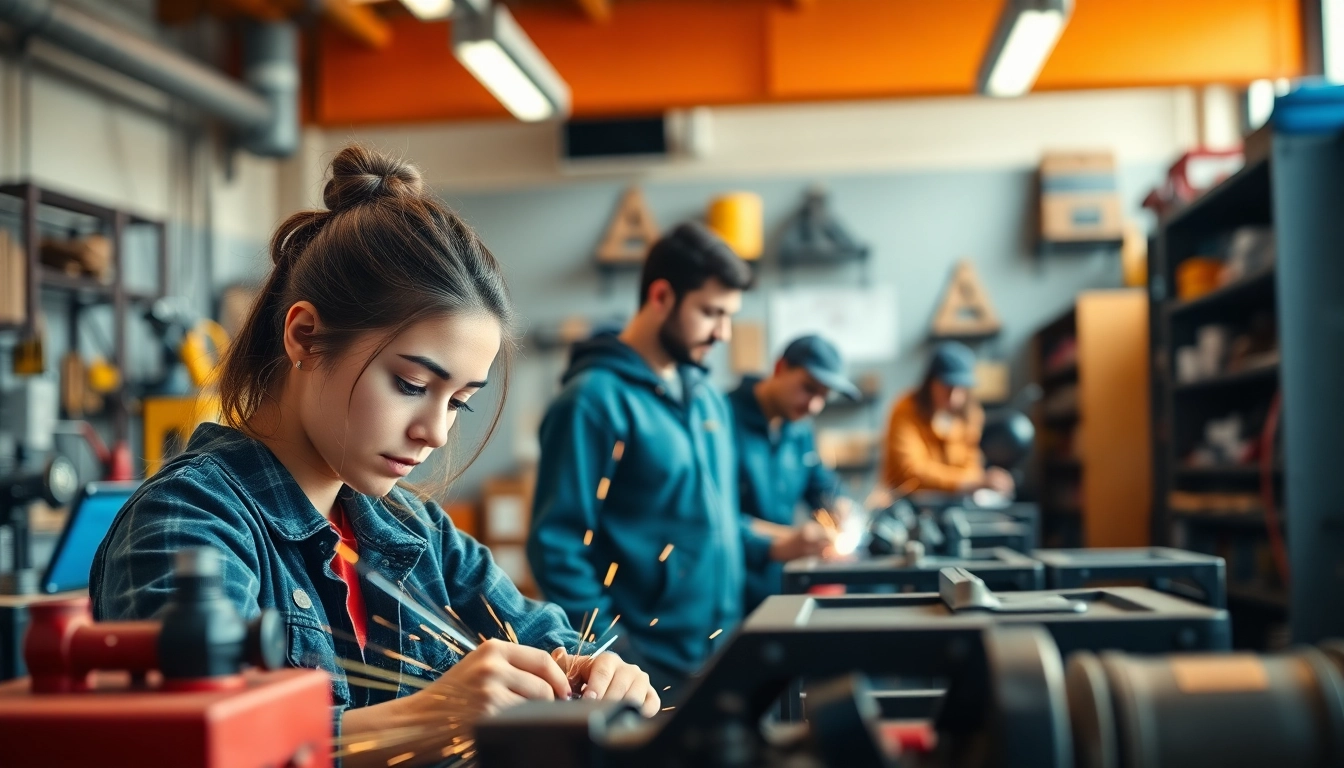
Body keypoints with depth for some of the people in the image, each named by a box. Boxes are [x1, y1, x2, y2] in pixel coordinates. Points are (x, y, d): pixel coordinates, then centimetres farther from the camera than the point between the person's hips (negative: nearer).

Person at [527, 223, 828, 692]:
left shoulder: (707, 397, 12)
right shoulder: (596, 399, -14)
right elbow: (557, 547, -16)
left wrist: (769, 548, 6)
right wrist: (613, 658, -18)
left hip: (721, 652, 8)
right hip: (650, 669, -7)